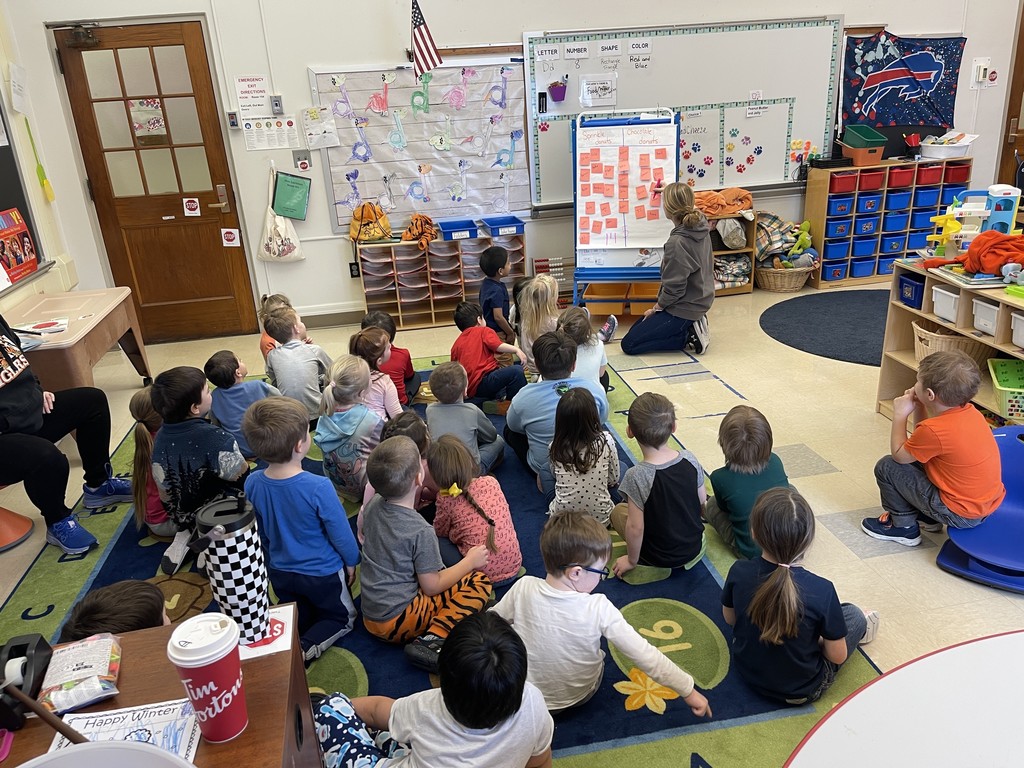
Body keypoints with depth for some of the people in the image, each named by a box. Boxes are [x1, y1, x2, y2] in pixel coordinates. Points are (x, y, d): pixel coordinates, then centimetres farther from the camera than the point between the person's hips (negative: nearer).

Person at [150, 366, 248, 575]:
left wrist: (182, 516, 16)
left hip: (184, 517, 6)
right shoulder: (215, 437, -30)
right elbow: (242, 477, -20)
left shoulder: (160, 439, -12)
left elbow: (165, 493, -1)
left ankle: (187, 535, 9)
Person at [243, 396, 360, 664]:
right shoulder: (318, 487, -32)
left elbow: (259, 532, 0)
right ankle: (306, 647, -4)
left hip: (279, 572, 5)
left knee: (295, 618, 30)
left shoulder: (252, 484, -17)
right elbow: (340, 532, -18)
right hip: (322, 572, -4)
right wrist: (351, 561, 2)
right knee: (343, 618, 20)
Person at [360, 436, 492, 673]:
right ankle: (432, 639, -17)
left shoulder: (372, 506, -4)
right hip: (398, 621, -8)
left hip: (370, 614, 8)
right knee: (479, 582, -5)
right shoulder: (421, 531, -24)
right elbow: (432, 586, -15)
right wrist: (470, 561, -3)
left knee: (441, 572, 27)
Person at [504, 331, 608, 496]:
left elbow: (513, 425, 0)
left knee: (510, 431, 21)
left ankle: (546, 479, 8)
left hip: (544, 468, -3)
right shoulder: (595, 389, -17)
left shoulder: (524, 397, -22)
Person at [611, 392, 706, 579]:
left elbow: (635, 527, -24)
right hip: (695, 547, 5)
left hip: (659, 558, -4)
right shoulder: (689, 458, -15)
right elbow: (702, 501, -1)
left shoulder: (636, 476, -29)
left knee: (618, 511, 16)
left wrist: (631, 561, -6)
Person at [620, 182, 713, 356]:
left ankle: (689, 336, -3)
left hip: (683, 309, -9)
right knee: (636, 329, 22)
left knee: (629, 344, -3)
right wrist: (669, 192, 30)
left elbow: (674, 288, -24)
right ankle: (692, 326, 11)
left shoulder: (677, 243, -30)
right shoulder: (701, 225, -4)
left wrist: (656, 308, -7)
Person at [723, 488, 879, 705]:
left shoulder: (738, 572, -23)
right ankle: (860, 630, 46)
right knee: (853, 614, 19)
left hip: (747, 672, 3)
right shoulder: (822, 591, -31)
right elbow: (838, 655, -17)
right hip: (801, 691, -2)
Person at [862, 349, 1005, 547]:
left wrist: (900, 414, -5)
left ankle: (904, 527, 13)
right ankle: (926, 518, 29)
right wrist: (918, 408, 1)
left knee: (886, 467, -4)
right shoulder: (969, 412, -3)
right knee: (917, 454, 23)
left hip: (960, 514, -9)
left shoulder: (935, 430, -29)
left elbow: (898, 454, -10)